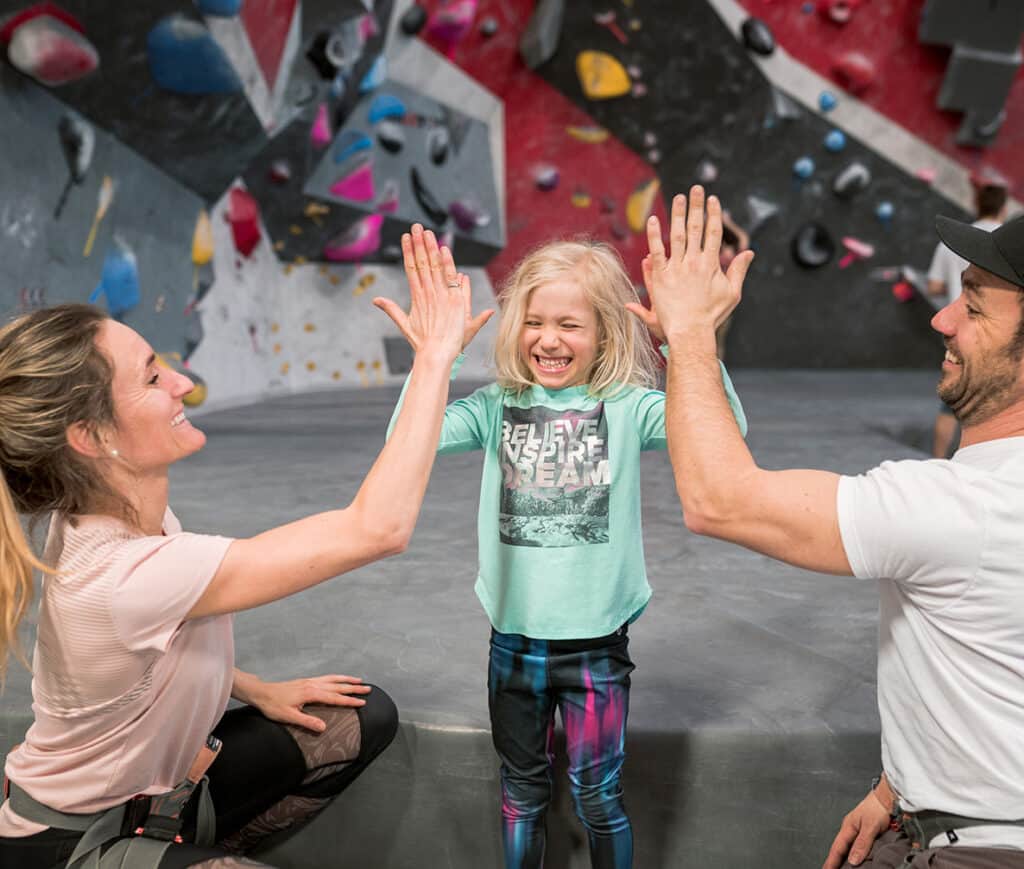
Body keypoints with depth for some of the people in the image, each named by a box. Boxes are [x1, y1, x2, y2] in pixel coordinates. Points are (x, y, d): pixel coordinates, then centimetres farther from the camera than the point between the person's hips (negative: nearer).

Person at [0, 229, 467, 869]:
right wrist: (436, 357, -36)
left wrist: (257, 691, 2)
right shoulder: (124, 576, -38)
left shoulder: (118, 518, -10)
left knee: (367, 718, 6)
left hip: (154, 784, 8)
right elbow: (379, 528, -42)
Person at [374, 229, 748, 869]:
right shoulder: (498, 406, -2)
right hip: (514, 637, 3)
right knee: (522, 789, 22)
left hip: (598, 642, -2)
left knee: (598, 796, 13)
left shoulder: (627, 406, -8)